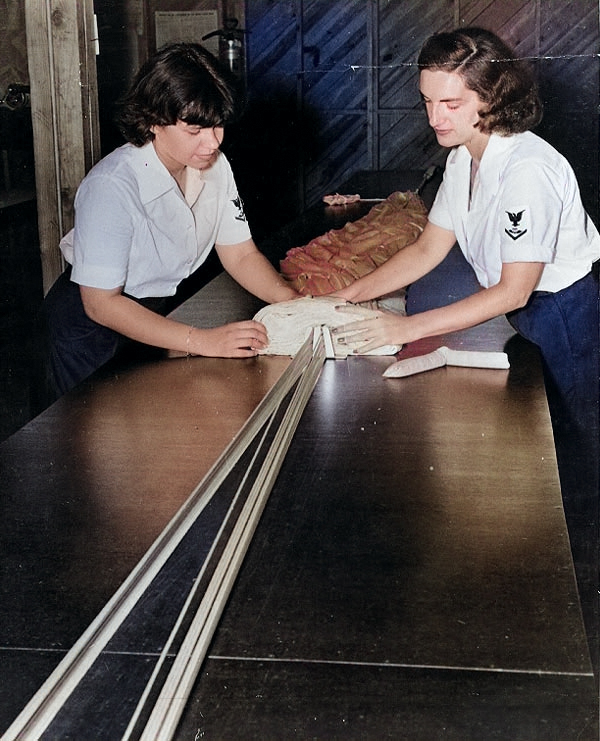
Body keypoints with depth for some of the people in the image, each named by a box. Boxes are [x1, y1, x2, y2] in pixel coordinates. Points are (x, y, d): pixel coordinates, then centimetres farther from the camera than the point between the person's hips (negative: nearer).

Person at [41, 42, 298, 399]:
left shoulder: (215, 166, -10)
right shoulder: (112, 187, -32)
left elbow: (241, 255, -4)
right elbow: (100, 303, -31)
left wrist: (297, 302, -23)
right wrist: (202, 341, -39)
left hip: (164, 309, 6)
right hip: (93, 322, -6)